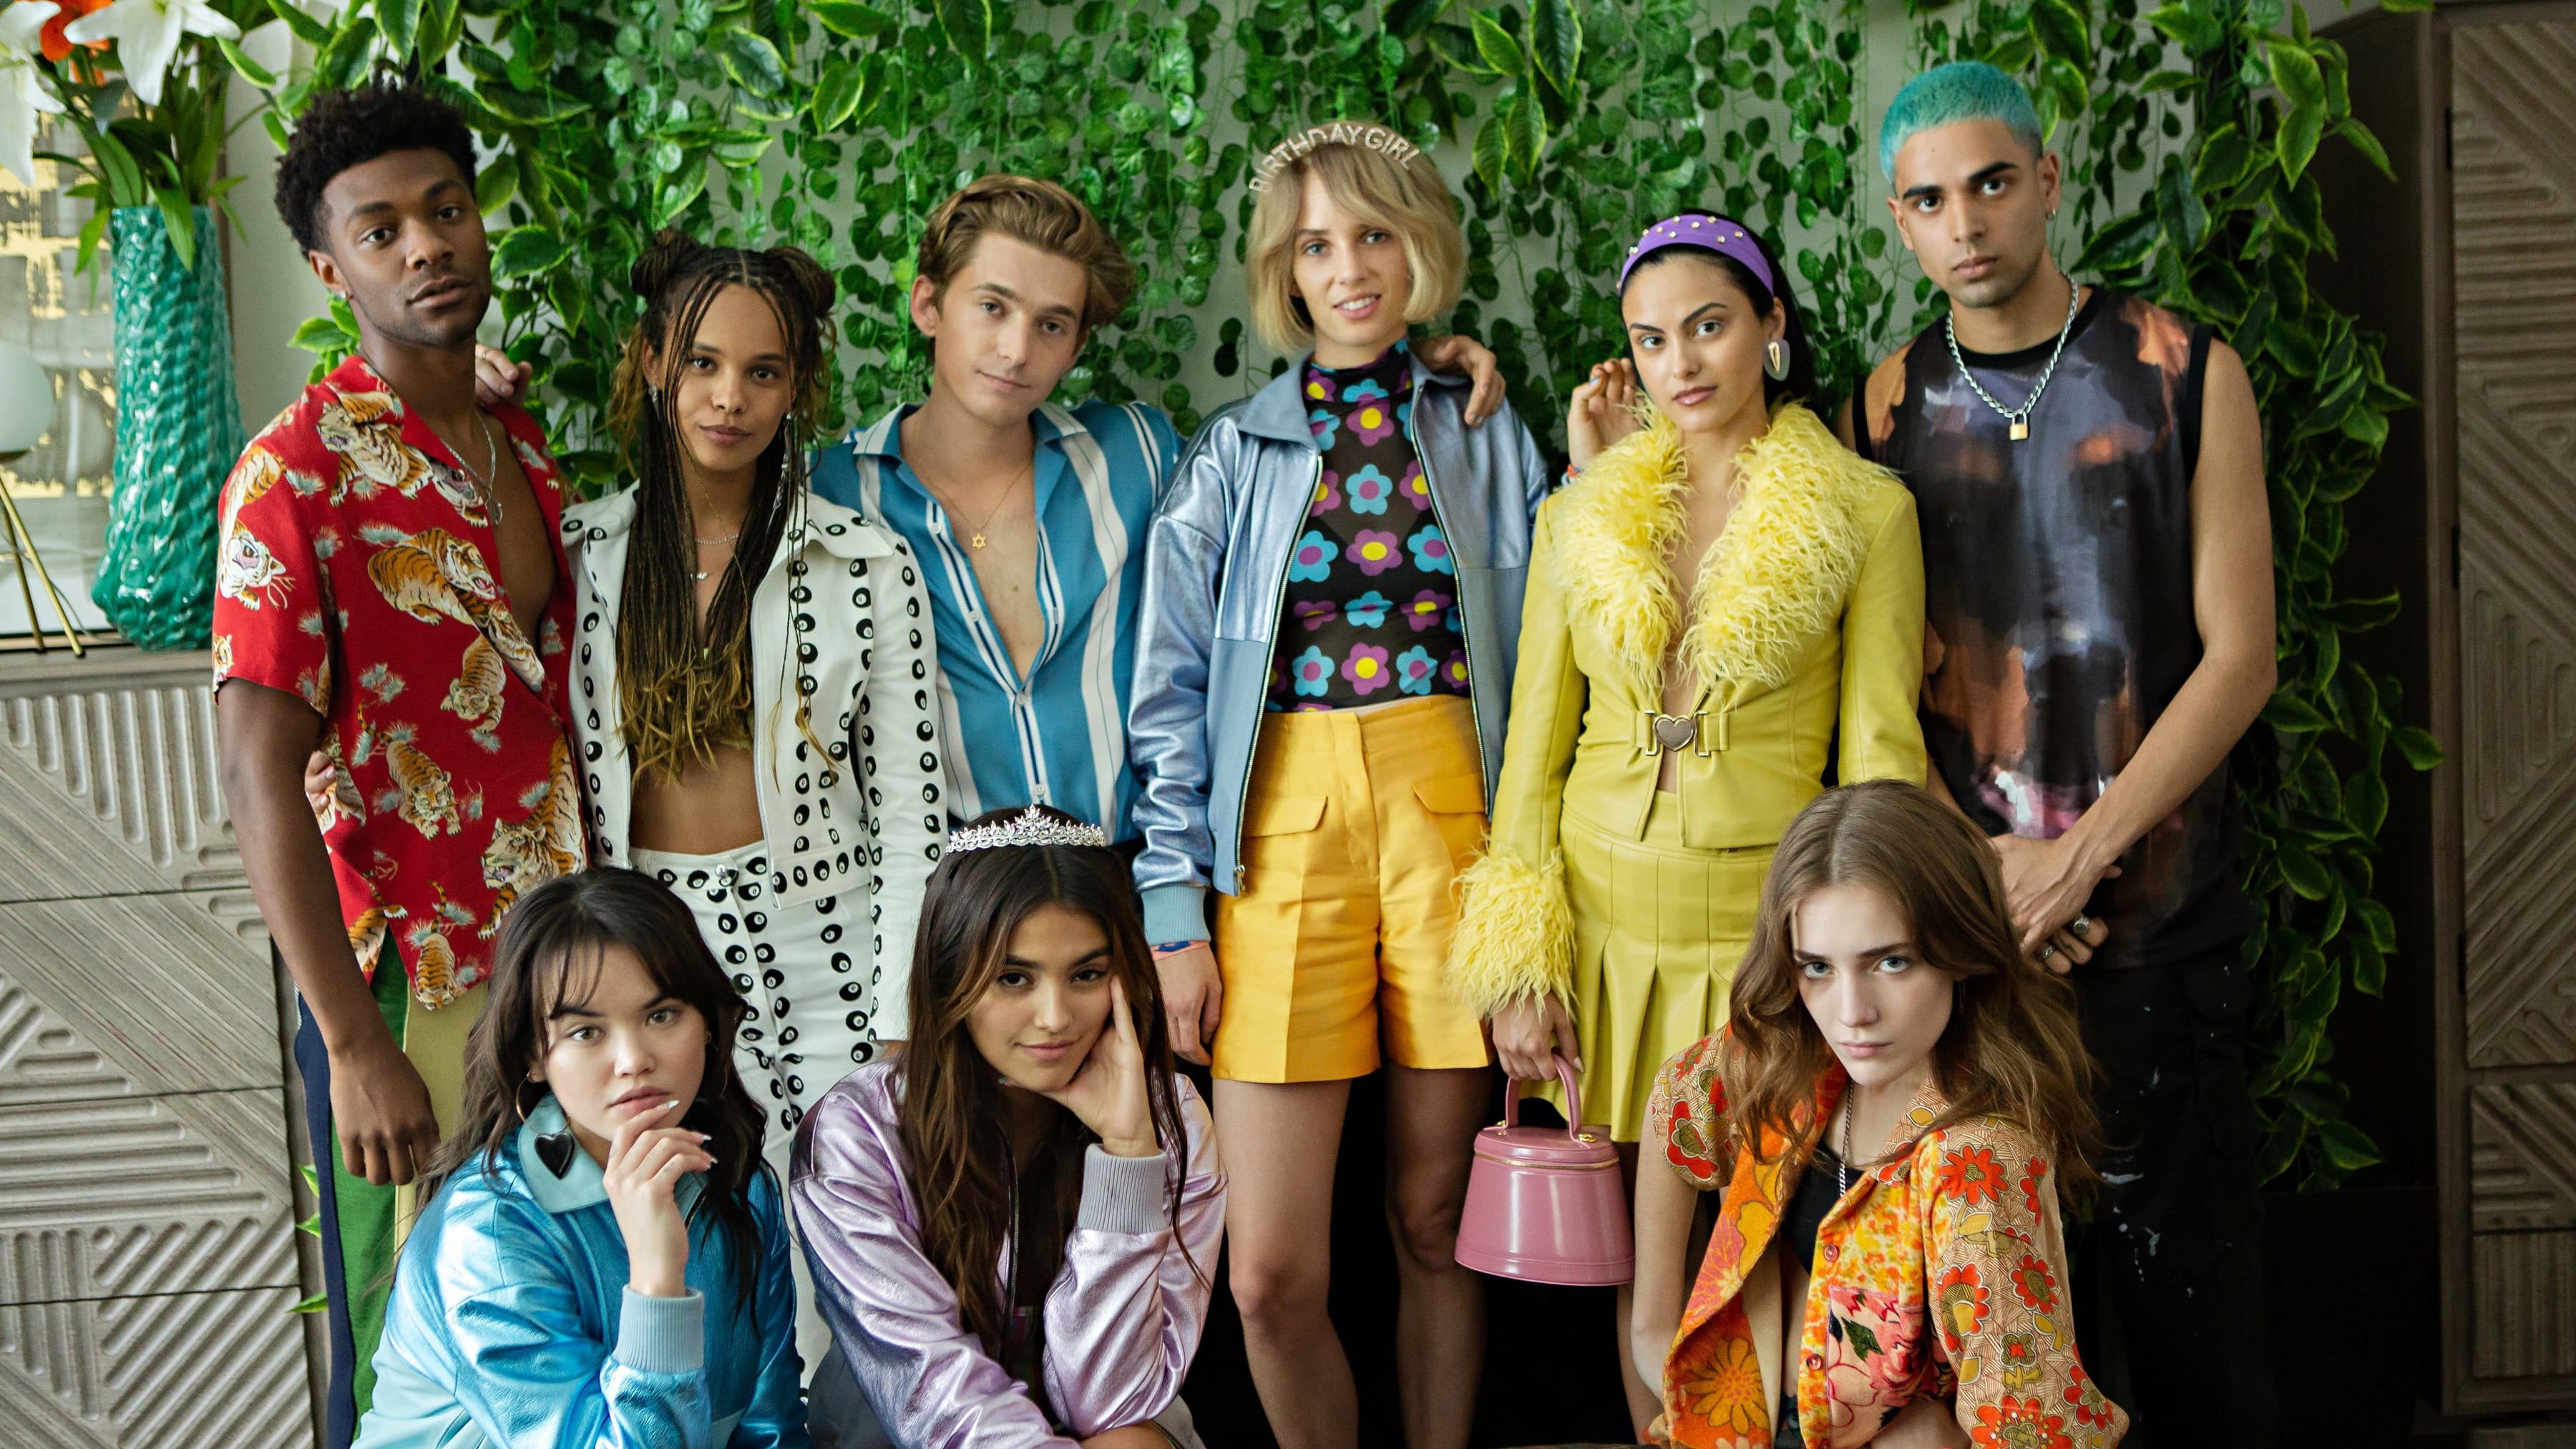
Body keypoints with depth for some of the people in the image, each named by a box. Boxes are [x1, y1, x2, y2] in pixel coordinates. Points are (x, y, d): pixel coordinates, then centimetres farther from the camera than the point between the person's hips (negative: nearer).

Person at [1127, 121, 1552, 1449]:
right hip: (1286, 829, 0)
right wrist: (1174, 911, -1)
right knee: (1272, 1273, -4)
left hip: (1450, 817, 1)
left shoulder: (1489, 438, 13)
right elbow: (1171, 697, 7)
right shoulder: (1232, 456, 11)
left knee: (1436, 1220, 5)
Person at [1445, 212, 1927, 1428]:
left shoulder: (1866, 513, 0)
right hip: (1606, 927, 3)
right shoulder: (1583, 514, 8)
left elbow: (1878, 754, -1)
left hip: (1764, 925, -2)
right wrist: (1519, 967, 1)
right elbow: (1535, 743, 8)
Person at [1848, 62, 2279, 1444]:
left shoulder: (2186, 373, 1)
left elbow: (2238, 657, -4)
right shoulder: (1891, 402, 7)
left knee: (2177, 1259, 4)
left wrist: (2079, 857, -12)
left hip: (2155, 909, -2)